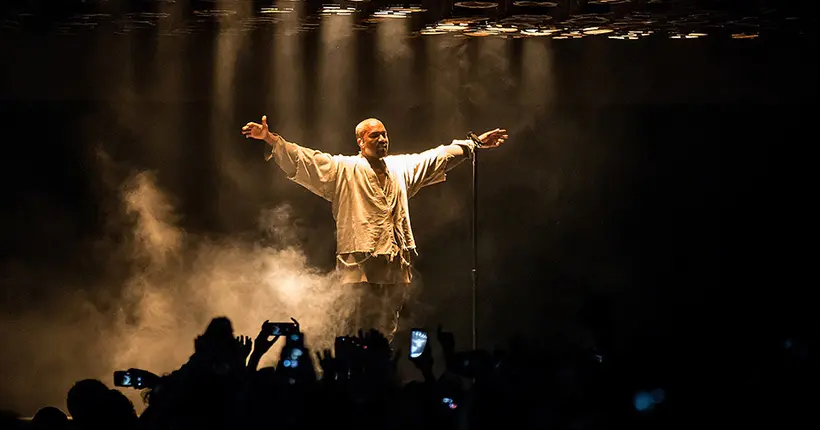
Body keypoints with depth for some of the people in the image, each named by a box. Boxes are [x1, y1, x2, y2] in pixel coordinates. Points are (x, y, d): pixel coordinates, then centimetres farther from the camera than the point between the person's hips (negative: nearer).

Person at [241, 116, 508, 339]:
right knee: (358, 333, -9)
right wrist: (271, 140, -19)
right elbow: (306, 160, -6)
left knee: (387, 333, 8)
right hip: (359, 265, -5)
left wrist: (474, 144, 33)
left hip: (396, 266, 5)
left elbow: (438, 158, 30)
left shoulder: (401, 167, 19)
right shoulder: (343, 170, 3)